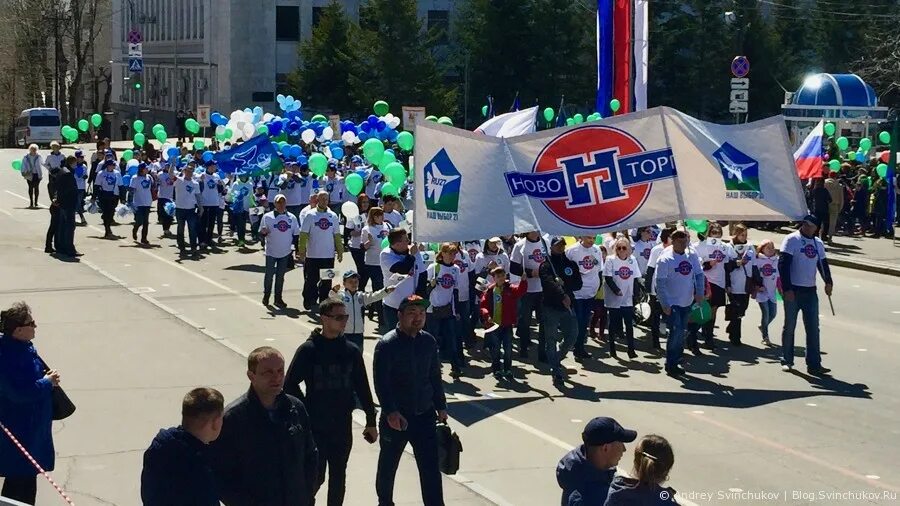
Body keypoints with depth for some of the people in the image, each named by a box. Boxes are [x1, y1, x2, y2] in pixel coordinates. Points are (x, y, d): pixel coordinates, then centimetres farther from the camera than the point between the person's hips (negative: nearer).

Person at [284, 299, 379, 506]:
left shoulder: (351, 350, 2)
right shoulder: (308, 350, -10)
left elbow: (362, 387, 7)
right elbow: (290, 385, -6)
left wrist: (371, 421, 8)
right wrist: (306, 412, -8)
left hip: (343, 426, 4)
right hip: (315, 427, -3)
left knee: (338, 477, 11)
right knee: (316, 477, 0)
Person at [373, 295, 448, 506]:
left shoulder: (428, 342, 3)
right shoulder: (387, 344, -14)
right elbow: (380, 383, -18)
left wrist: (441, 406, 11)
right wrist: (390, 412, -26)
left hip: (424, 415, 4)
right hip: (396, 417, -3)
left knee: (431, 468, -1)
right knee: (388, 466, 15)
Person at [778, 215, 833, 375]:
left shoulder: (818, 243, 12)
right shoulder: (792, 240, -7)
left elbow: (823, 263, 16)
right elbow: (783, 264, -13)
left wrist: (828, 282, -4)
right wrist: (787, 289, -19)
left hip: (810, 291, 5)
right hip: (793, 291, -5)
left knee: (813, 328, 0)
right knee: (789, 327, 4)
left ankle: (814, 364, 2)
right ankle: (786, 361, 15)